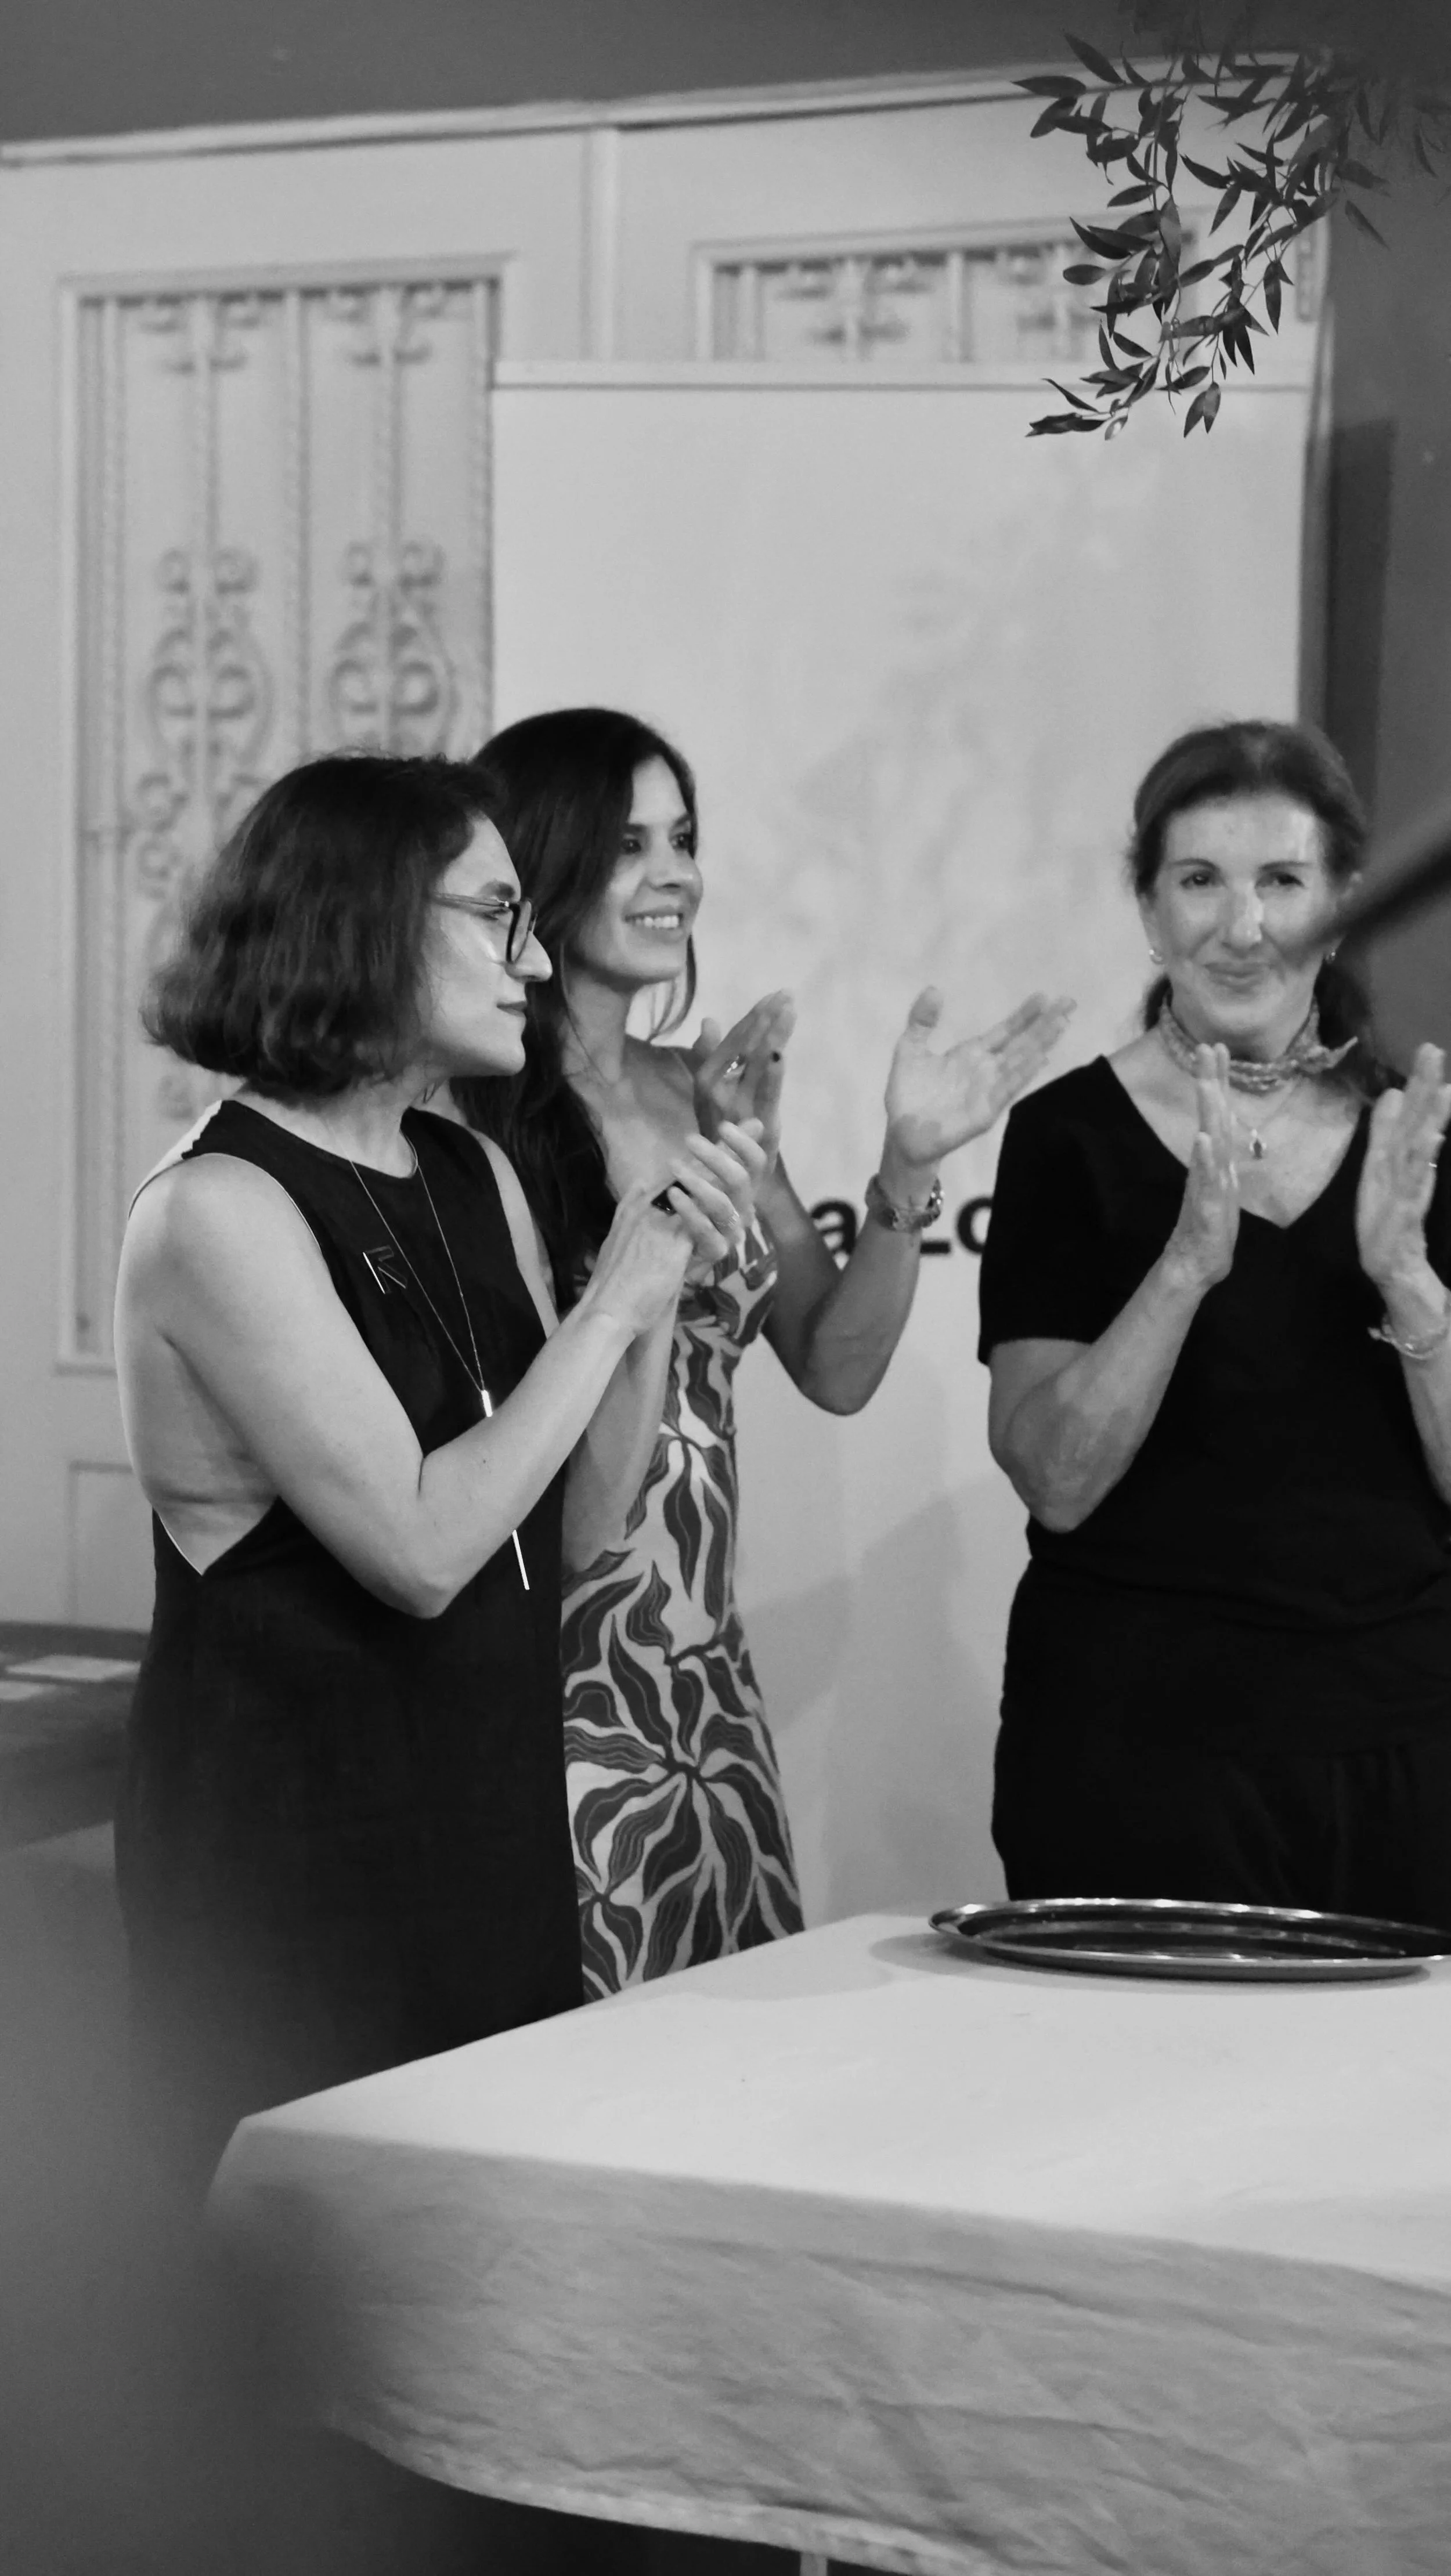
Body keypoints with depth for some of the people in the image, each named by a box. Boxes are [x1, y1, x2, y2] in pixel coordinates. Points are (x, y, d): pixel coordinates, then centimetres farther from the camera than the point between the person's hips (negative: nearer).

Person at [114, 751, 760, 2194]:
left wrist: (662, 1286, -2)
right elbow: (420, 1549, -20)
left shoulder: (471, 1179, 9)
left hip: (491, 1805, 7)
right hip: (296, 1844, -7)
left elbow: (574, 1531, 10)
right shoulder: (221, 1207, -14)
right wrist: (609, 1304, -14)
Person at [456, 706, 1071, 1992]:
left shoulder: (698, 1093, 10)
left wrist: (910, 1166, -2)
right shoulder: (470, 1115, -11)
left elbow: (836, 1368, 11)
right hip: (557, 1698, -7)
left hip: (711, 1688, 7)